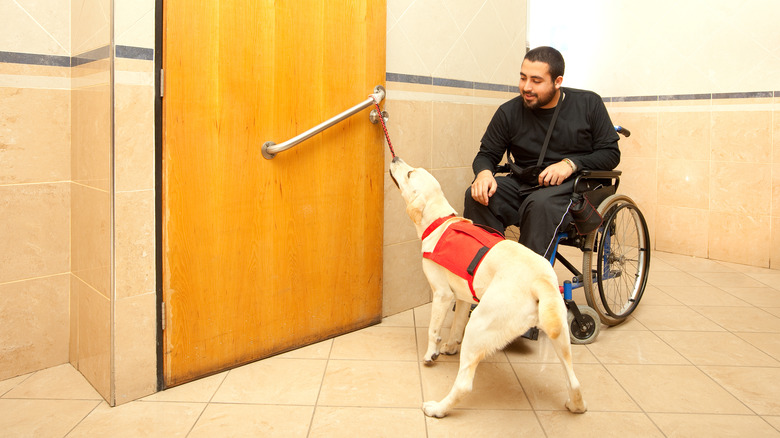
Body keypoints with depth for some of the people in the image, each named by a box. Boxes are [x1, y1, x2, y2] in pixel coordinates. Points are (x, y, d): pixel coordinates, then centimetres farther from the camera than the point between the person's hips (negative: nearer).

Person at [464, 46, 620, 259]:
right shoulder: (509, 112, 5)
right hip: (524, 185, 3)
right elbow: (487, 153, 9)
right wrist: (484, 172, -17)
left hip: (573, 185, -2)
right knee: (477, 196, -27)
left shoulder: (589, 103, 3)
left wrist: (571, 163, -15)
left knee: (541, 203, -38)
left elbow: (611, 153, 3)